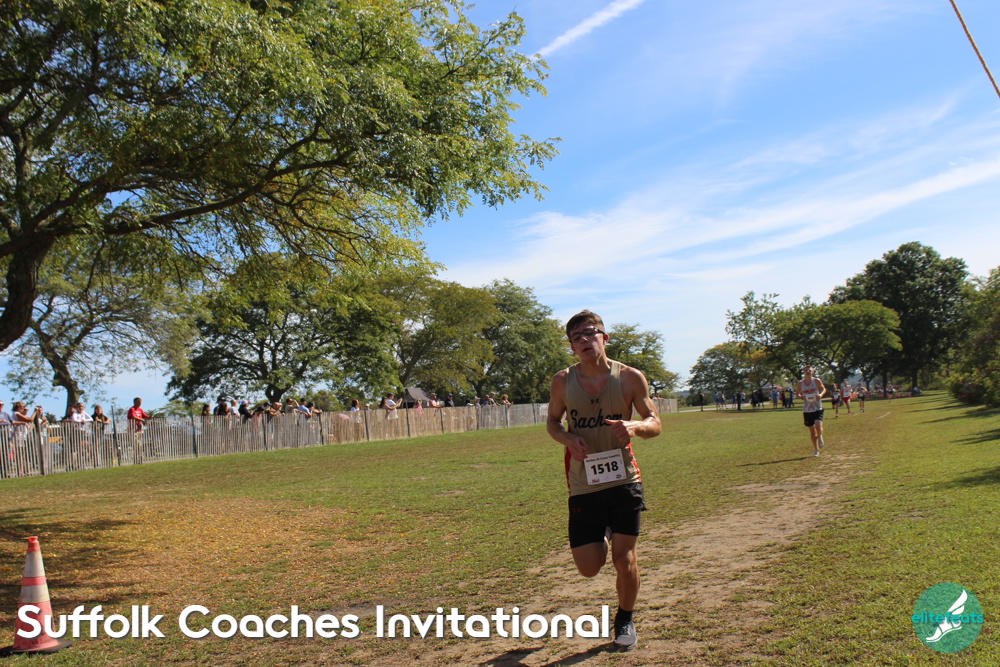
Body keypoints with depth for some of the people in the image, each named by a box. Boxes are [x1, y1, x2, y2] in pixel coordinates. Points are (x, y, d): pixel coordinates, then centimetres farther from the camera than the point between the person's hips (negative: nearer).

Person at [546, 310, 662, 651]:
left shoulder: (630, 377, -7)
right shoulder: (563, 381, -4)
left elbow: (654, 423, 0)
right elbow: (552, 421, 11)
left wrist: (636, 426, -24)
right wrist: (567, 438, -12)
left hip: (623, 481, -1)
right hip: (583, 486, 1)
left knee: (624, 558, -1)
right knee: (589, 567, 3)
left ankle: (625, 620, 27)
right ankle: (604, 535, 40)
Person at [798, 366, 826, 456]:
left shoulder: (817, 381, -4)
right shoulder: (801, 383, 0)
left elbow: (824, 389, 10)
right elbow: (798, 394, 11)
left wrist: (821, 394, -11)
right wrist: (801, 396, -12)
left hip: (818, 408, -2)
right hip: (807, 409, 2)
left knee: (818, 427, -20)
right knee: (812, 431, 8)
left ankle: (820, 437, 16)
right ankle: (816, 450, 24)